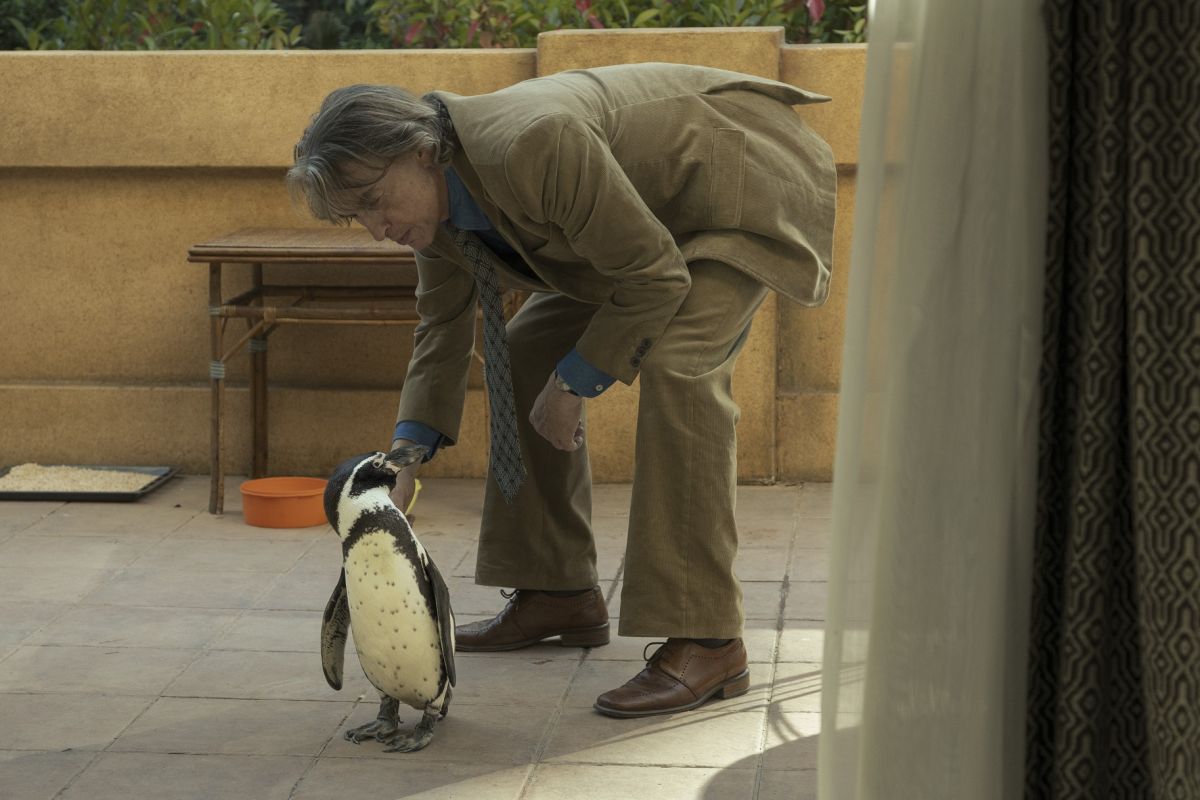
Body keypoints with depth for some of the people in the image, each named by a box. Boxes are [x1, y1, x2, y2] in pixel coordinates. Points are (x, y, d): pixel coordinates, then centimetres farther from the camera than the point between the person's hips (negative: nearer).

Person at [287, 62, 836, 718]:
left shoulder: (534, 147, -36)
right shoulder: (435, 198, -8)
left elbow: (656, 277, -28)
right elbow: (442, 329, 5)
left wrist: (573, 386, -19)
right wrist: (404, 463, -4)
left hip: (749, 185, -9)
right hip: (654, 205, 9)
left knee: (676, 361, -29)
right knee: (528, 349, 7)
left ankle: (706, 641, -27)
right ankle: (558, 595, 16)